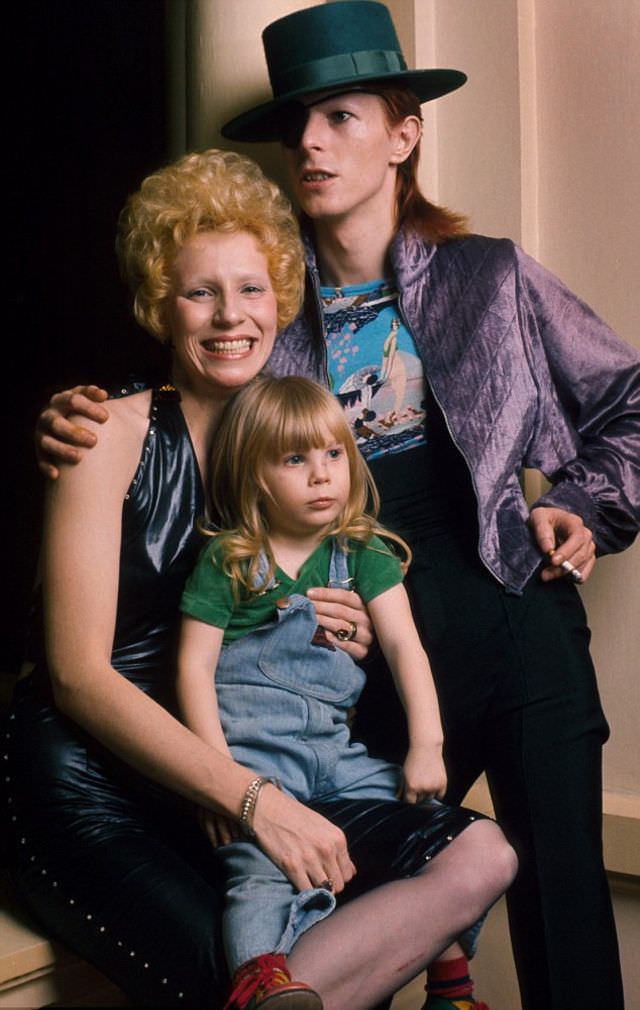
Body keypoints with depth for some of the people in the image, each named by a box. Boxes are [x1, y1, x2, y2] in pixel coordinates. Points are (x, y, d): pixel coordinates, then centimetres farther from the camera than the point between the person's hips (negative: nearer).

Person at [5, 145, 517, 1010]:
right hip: (91, 785, -6)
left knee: (479, 857, -16)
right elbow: (78, 673, -12)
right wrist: (252, 799, -21)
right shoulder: (117, 435, -5)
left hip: (254, 772, 7)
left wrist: (347, 639, -3)